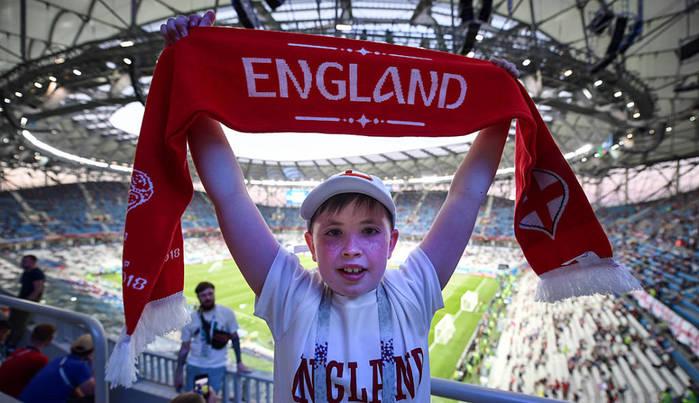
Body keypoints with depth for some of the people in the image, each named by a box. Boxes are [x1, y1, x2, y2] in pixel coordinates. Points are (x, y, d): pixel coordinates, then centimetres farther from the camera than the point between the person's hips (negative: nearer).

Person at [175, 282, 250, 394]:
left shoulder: (227, 313, -8)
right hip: (194, 366, 2)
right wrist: (178, 373, 4)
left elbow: (234, 337, 2)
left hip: (217, 367, -2)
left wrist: (239, 362, 3)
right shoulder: (190, 318, -2)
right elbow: (185, 347, 5)